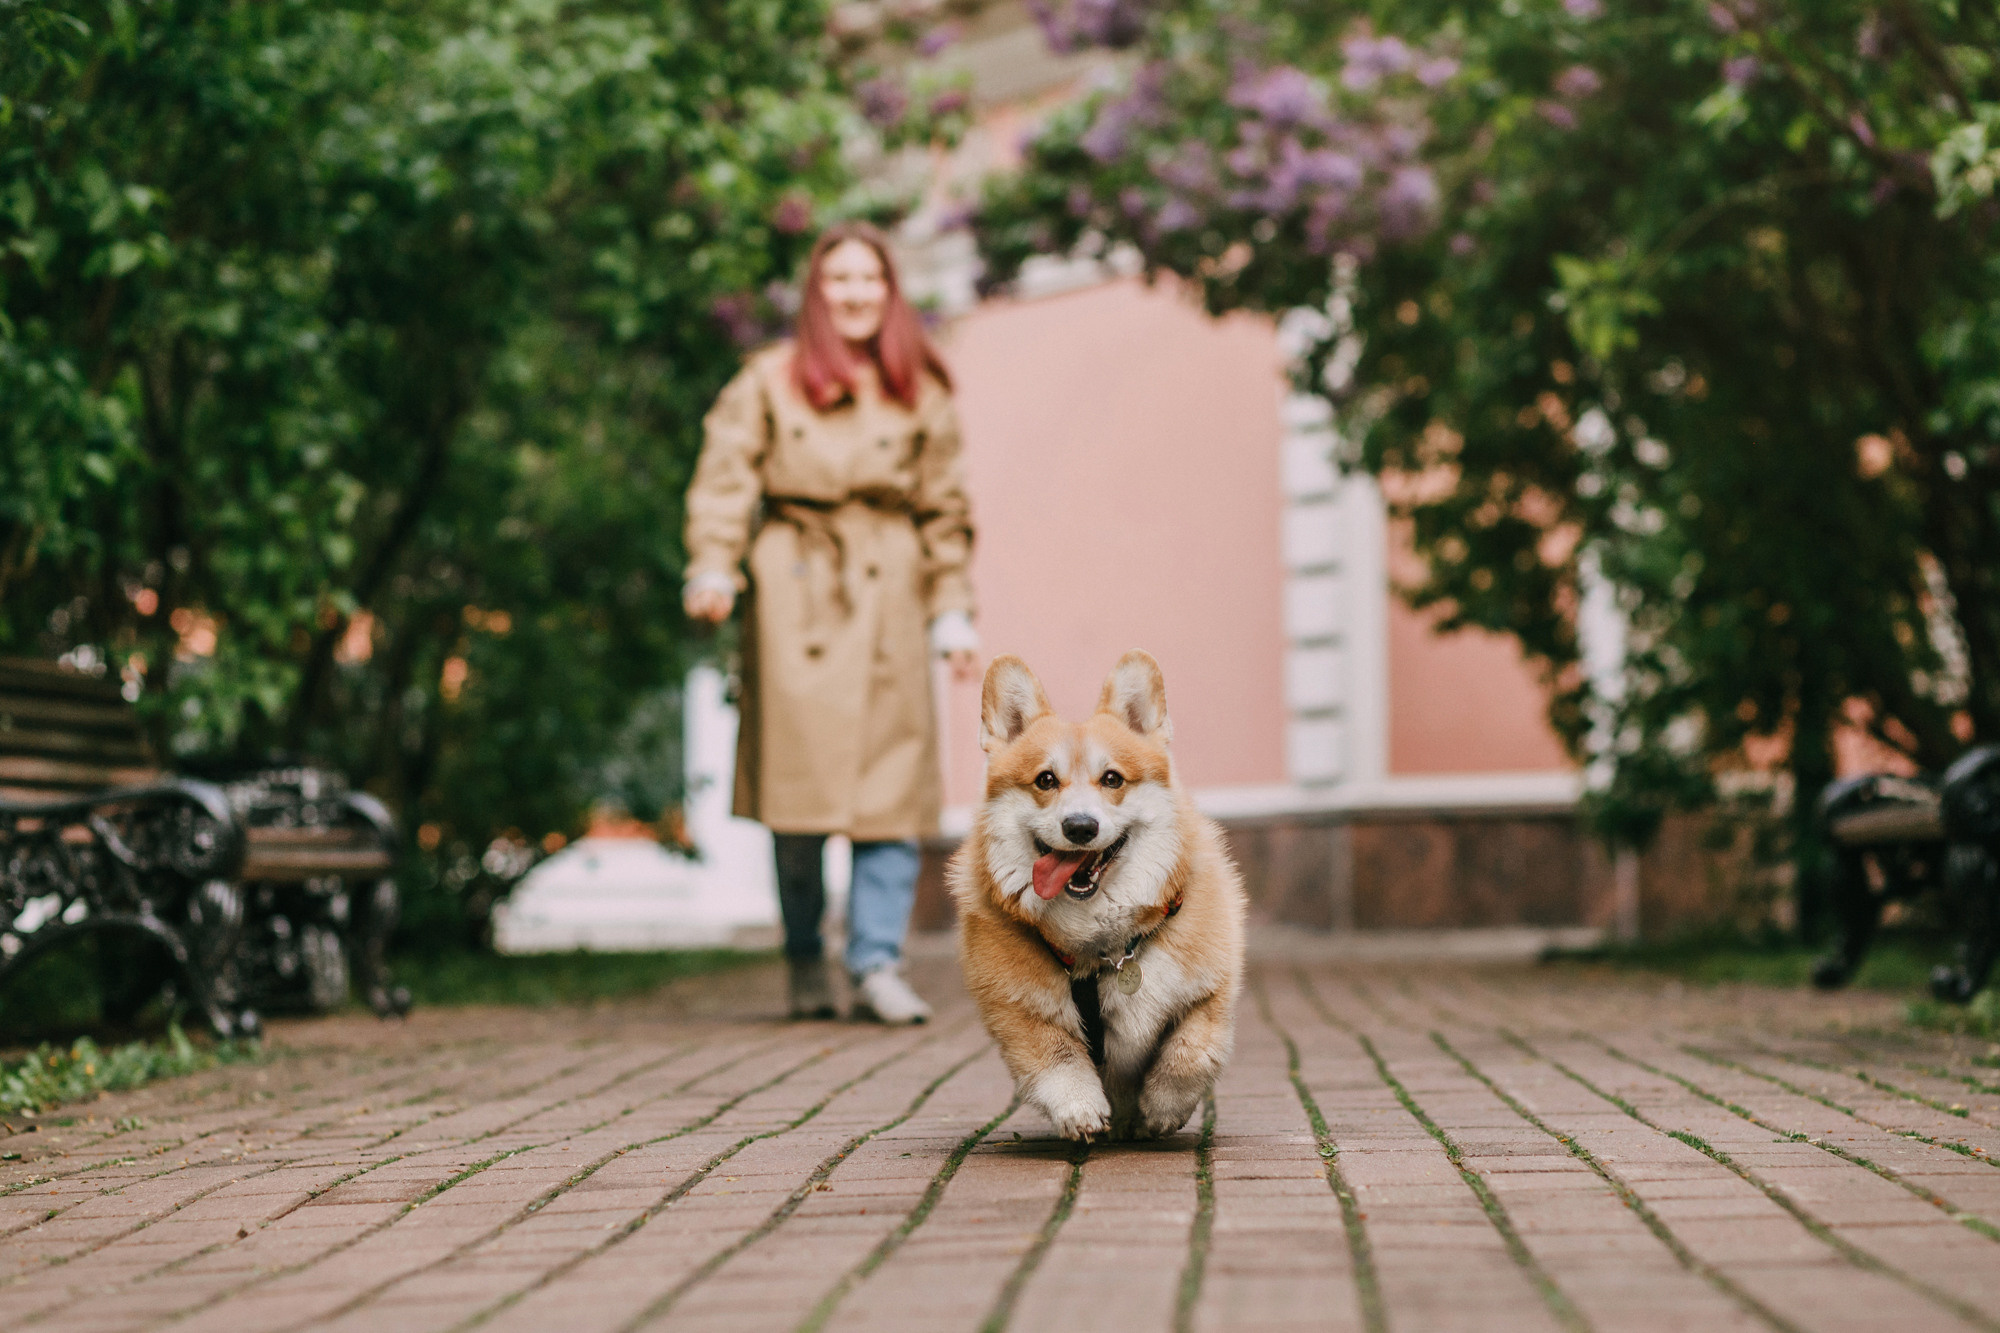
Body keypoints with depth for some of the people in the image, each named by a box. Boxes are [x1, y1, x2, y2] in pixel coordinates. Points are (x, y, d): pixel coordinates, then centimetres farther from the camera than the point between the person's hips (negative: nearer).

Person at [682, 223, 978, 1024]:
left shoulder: (922, 395, 14)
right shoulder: (768, 380, 8)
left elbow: (945, 508, 15)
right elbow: (725, 477, 1)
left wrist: (952, 612, 9)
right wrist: (713, 569, -14)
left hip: (889, 598, 2)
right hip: (795, 596, -2)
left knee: (895, 781, -7)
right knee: (801, 776, -6)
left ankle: (878, 965, -3)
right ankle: (805, 964, 7)